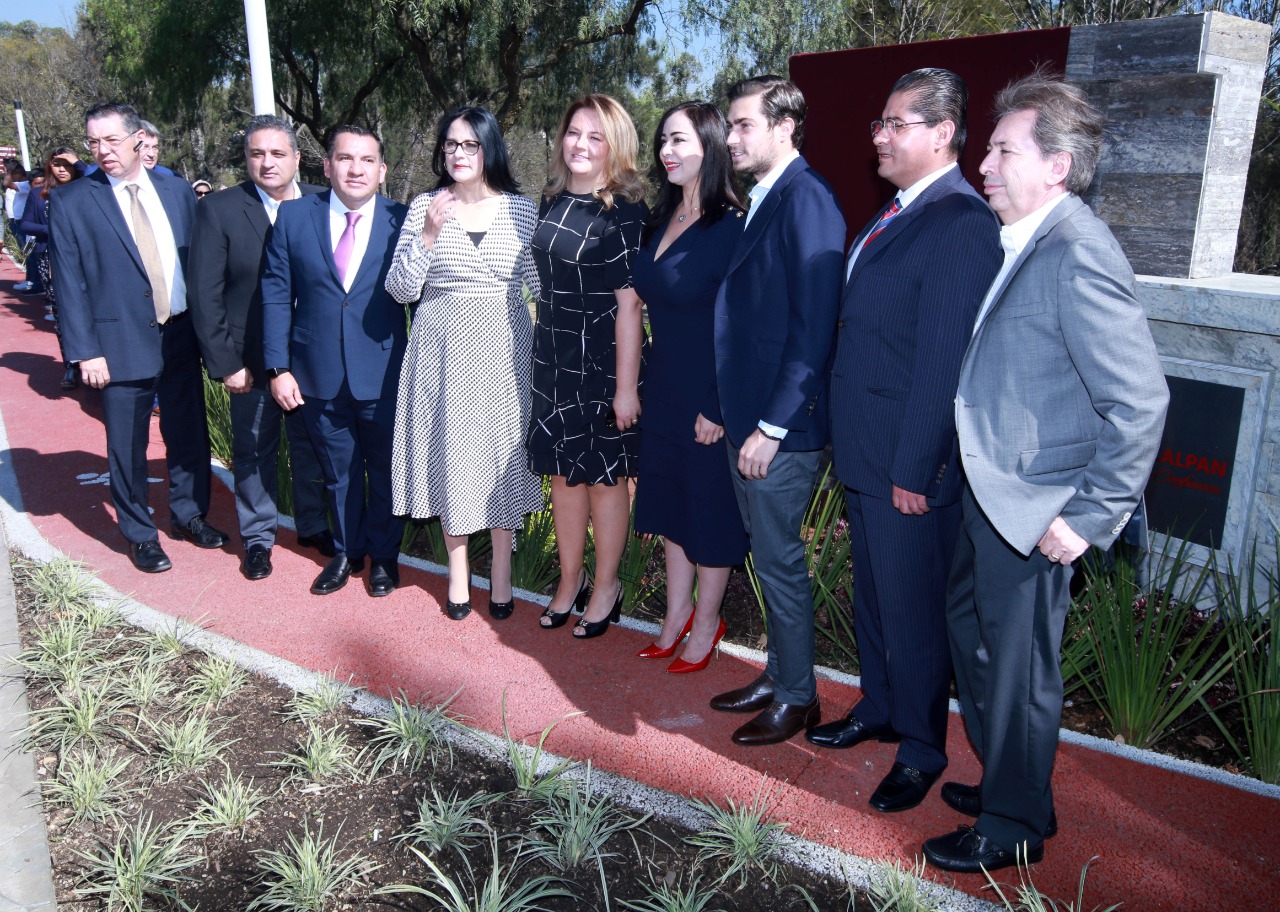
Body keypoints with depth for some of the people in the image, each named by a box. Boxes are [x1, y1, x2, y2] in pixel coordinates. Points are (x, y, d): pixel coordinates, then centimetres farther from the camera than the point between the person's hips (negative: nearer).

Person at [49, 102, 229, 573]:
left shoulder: (176, 190, 5)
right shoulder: (69, 203, -3)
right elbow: (70, 284, -4)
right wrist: (85, 352, -10)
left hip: (182, 337, 3)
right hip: (121, 343, -3)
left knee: (189, 435, 13)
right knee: (127, 448, 7)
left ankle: (189, 515, 33)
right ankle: (140, 536, 24)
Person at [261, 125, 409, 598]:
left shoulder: (402, 221, -5)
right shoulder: (293, 217, 0)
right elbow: (276, 295, 1)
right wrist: (278, 367, -4)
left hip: (384, 377, -2)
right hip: (319, 377, 2)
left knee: (385, 470, 13)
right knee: (339, 472, 17)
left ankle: (383, 555, 33)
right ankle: (347, 552, 37)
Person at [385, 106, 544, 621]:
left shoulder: (521, 209, 1)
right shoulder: (424, 207, 1)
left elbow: (540, 285, 5)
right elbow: (401, 291, -3)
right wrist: (428, 235, -14)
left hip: (502, 350, 0)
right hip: (443, 351, 1)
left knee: (503, 452, 6)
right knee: (448, 453, 8)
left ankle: (501, 569, 23)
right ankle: (458, 569, 24)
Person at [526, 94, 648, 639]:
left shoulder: (624, 212, -13)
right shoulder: (551, 202, 7)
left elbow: (628, 304, -16)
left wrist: (626, 386, -17)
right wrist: (543, 352, 14)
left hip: (603, 362, -6)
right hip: (553, 359, 6)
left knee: (604, 475, 7)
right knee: (563, 470, 14)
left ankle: (606, 587, 25)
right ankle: (570, 580, 31)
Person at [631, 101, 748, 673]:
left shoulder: (732, 227, -16)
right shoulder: (661, 221, 8)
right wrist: (637, 386, 11)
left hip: (709, 399, -8)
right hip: (663, 392, 8)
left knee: (710, 515, 7)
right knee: (669, 505, 16)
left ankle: (706, 624, 25)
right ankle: (677, 616, 32)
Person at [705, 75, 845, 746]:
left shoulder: (805, 199, -15)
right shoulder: (760, 201, 14)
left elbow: (813, 326, -20)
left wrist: (772, 426, -20)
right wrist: (721, 407, 14)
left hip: (781, 425, -9)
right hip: (746, 417, 9)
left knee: (778, 559, 3)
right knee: (767, 556, 18)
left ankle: (798, 698, 21)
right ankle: (779, 673, 34)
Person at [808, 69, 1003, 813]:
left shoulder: (962, 224, -18)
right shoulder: (896, 216, 12)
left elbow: (944, 359, -22)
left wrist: (915, 470, -20)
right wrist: (854, 445, 14)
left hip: (910, 465, -9)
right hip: (866, 452, 9)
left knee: (912, 610, 6)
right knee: (873, 596, 22)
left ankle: (922, 752, 26)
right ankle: (880, 709, 42)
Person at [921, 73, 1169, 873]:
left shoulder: (1076, 254, -21)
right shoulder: (1024, 241, 8)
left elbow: (1141, 400, -23)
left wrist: (1089, 515, -20)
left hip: (1034, 508, -9)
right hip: (990, 493, 10)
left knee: (1017, 665, 7)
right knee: (973, 629, 22)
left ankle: (1015, 827, 29)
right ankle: (1005, 782, 44)